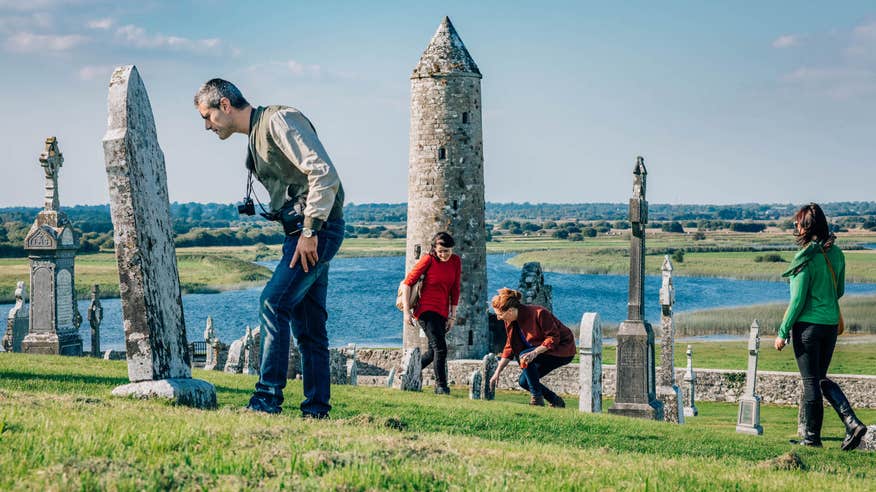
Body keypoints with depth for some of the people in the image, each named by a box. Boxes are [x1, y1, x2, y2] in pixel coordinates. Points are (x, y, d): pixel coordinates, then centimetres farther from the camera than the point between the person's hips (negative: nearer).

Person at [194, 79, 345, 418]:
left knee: (274, 304, -17)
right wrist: (298, 234, 13)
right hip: (300, 231, 10)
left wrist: (310, 231, -20)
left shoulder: (279, 120, -11)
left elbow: (324, 173, -20)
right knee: (307, 324, 8)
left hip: (319, 228, -10)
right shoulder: (256, 137, 20)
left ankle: (268, 399, -17)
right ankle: (316, 409, 11)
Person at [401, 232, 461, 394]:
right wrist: (406, 311, -12)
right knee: (440, 348, -17)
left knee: (433, 351, 11)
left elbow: (455, 290, 12)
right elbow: (408, 282, -8)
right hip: (426, 310, -6)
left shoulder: (456, 261, 5)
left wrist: (453, 315, 9)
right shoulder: (428, 260, -9)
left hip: (442, 312, 6)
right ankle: (441, 386, -13)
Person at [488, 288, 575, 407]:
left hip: (563, 350, -9)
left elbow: (553, 338, -26)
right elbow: (509, 348, 4)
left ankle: (537, 398, -19)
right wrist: (497, 372, -1)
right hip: (542, 352, 9)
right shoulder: (511, 322, -4)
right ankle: (556, 401, 15)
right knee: (524, 381, -1)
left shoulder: (538, 313, -28)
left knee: (525, 356, -27)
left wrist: (535, 352, -38)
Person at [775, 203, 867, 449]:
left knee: (811, 381, 3)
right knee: (822, 378, 18)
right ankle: (852, 423, 3)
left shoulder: (806, 258, -16)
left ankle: (812, 436, 12)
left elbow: (797, 300, -16)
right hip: (831, 324, 7)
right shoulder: (836, 253, 5)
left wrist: (783, 332, -9)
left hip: (808, 325, -7)